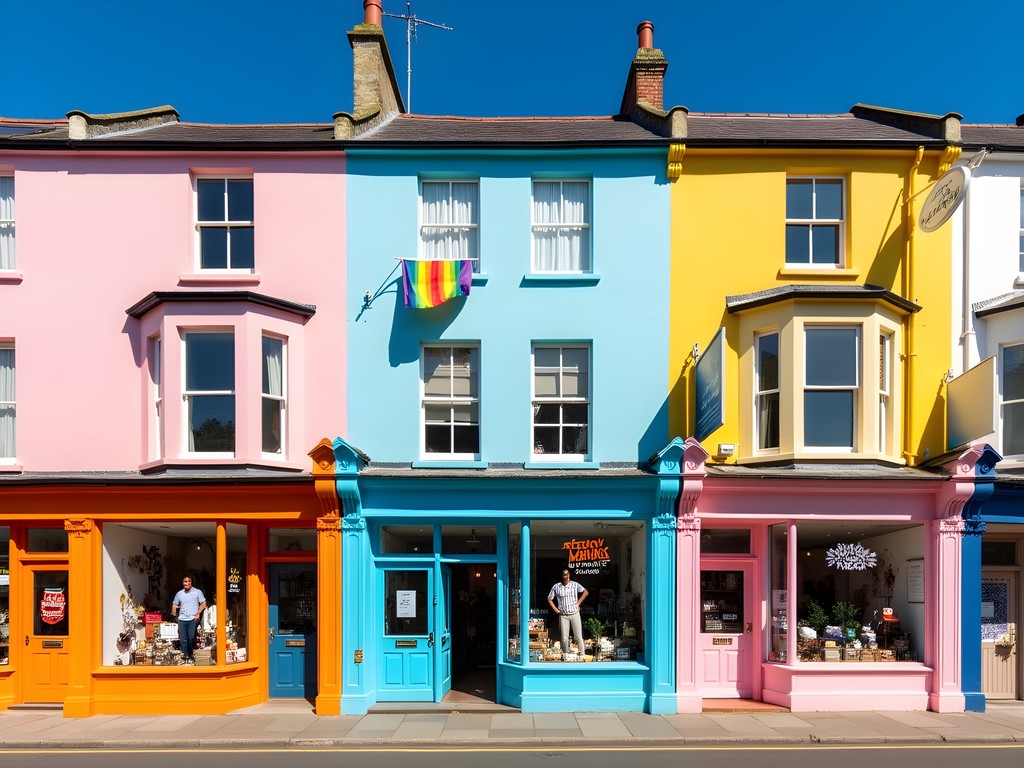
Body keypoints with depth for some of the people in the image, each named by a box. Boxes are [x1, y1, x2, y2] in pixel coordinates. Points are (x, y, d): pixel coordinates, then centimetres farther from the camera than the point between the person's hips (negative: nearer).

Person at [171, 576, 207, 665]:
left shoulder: (197, 592, 4)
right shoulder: (179, 593, 13)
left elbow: (203, 603, 2)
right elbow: (174, 605, 19)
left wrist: (198, 613, -8)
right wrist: (175, 616, 9)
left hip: (193, 619, -3)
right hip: (182, 619, 3)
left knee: (191, 638, -8)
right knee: (183, 640, 2)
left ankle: (191, 657, 4)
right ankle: (184, 657, 9)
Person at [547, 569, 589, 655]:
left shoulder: (575, 585, -3)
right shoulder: (556, 587, -1)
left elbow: (585, 592, 6)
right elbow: (549, 599, 9)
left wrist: (578, 603, 1)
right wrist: (556, 610, 2)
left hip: (575, 614, 0)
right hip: (563, 615, 1)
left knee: (578, 637, -1)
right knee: (564, 638, 3)